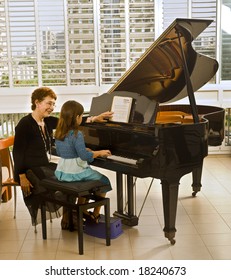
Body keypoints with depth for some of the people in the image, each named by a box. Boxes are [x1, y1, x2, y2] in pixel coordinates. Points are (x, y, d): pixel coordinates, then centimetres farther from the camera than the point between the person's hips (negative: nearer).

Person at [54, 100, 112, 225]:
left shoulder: (58, 134, 2)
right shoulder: (77, 135, -21)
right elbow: (85, 156, -25)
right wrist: (99, 153, -8)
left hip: (61, 172, 8)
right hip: (76, 172, -8)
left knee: (85, 180, 36)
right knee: (105, 182, 13)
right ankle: (95, 215, 19)